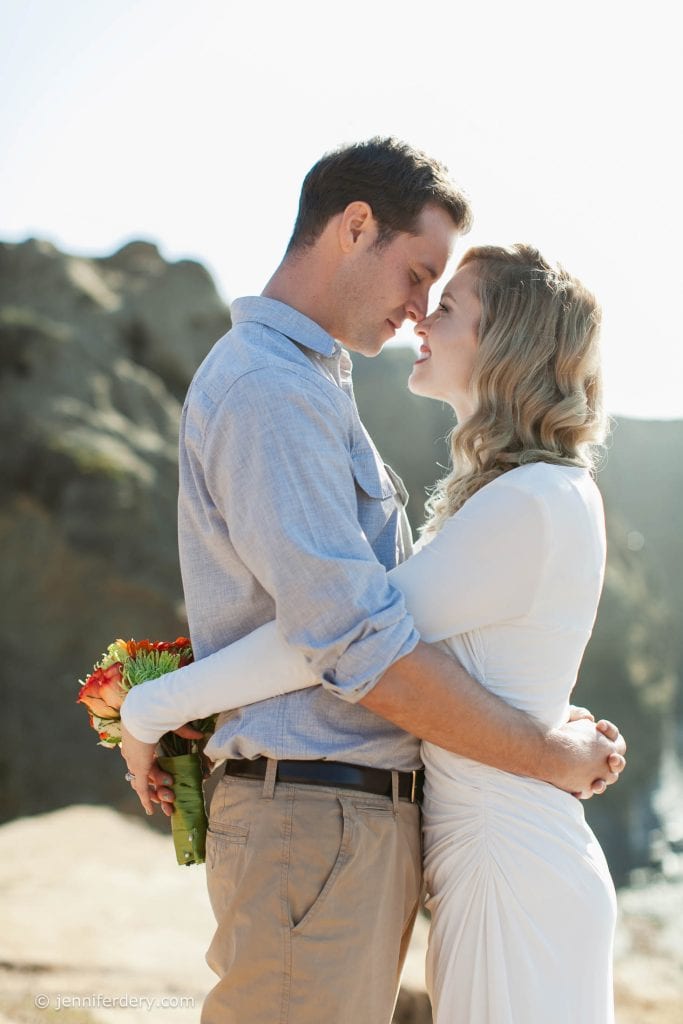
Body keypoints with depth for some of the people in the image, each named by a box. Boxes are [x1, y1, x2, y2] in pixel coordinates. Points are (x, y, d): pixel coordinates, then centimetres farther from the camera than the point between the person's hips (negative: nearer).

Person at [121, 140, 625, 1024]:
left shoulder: (308, 385, 20)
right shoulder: (269, 387, -15)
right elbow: (358, 646, -21)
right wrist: (553, 756, -11)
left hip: (362, 817, 10)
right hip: (315, 819, -10)